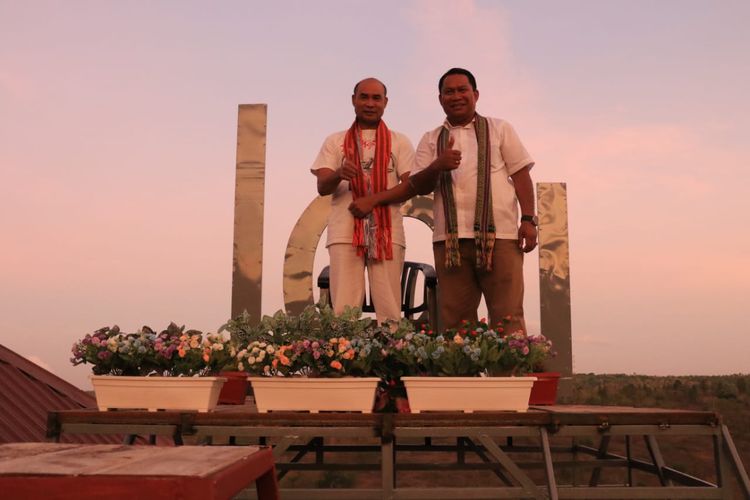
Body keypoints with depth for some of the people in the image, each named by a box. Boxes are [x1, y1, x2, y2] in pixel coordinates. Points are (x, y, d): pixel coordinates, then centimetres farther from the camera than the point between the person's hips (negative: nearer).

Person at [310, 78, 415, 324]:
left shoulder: (399, 142, 12)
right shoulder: (335, 141, 14)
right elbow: (322, 187, 4)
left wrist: (373, 199, -12)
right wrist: (339, 174, -20)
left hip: (387, 232, 0)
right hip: (344, 232, 0)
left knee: (389, 309, -4)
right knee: (344, 309, -6)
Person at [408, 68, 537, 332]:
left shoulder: (499, 129, 15)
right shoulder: (431, 140, 19)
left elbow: (521, 175, 9)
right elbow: (418, 187, 9)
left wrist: (528, 220, -2)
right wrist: (437, 166, -11)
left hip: (499, 235, -2)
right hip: (449, 240, 2)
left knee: (508, 318, -6)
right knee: (455, 321, 1)